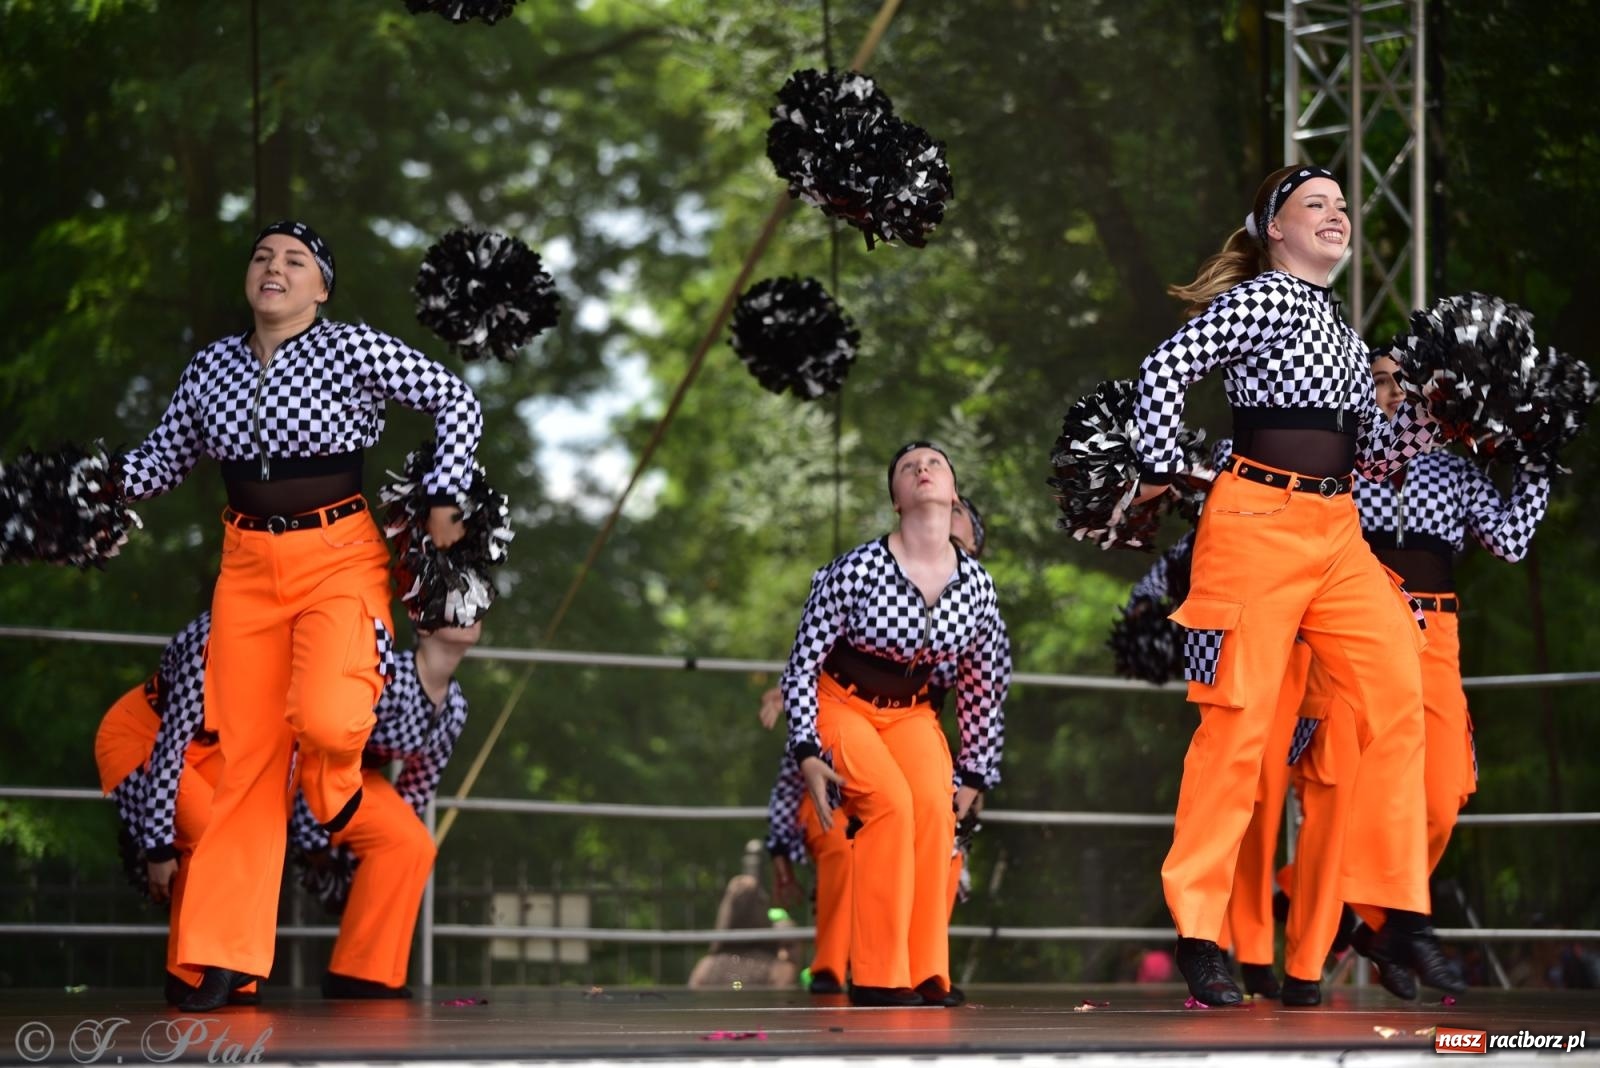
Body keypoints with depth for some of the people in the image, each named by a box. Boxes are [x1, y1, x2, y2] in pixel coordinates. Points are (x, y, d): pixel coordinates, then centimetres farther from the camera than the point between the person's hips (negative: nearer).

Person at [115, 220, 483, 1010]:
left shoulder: (353, 350, -6)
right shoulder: (212, 366, 6)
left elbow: (458, 404, -3)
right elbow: (167, 455, 15)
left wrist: (445, 500, -7)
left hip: (339, 557, -4)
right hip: (248, 563, 4)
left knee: (325, 720, -28)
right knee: (246, 751, 2)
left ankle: (333, 787, 13)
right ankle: (226, 958, 5)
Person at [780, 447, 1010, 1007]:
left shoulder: (977, 587, -9)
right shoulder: (857, 570, -21)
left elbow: (985, 686, 6)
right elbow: (804, 662, -11)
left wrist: (975, 775, 8)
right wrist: (807, 752, -18)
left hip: (911, 711, 4)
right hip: (841, 703, -4)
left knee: (935, 805, -25)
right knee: (891, 801, -28)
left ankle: (927, 972, -17)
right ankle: (879, 976, -22)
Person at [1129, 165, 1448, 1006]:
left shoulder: (1344, 335, 20)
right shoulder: (1257, 300, -4)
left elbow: (1372, 452, 20)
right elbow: (1163, 371, -13)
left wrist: (1432, 411, 6)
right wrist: (1160, 473, -11)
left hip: (1336, 527, 7)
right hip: (1258, 519, -7)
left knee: (1398, 694, -6)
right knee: (1239, 721, -7)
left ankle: (1399, 905, -1)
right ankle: (1197, 931, -2)